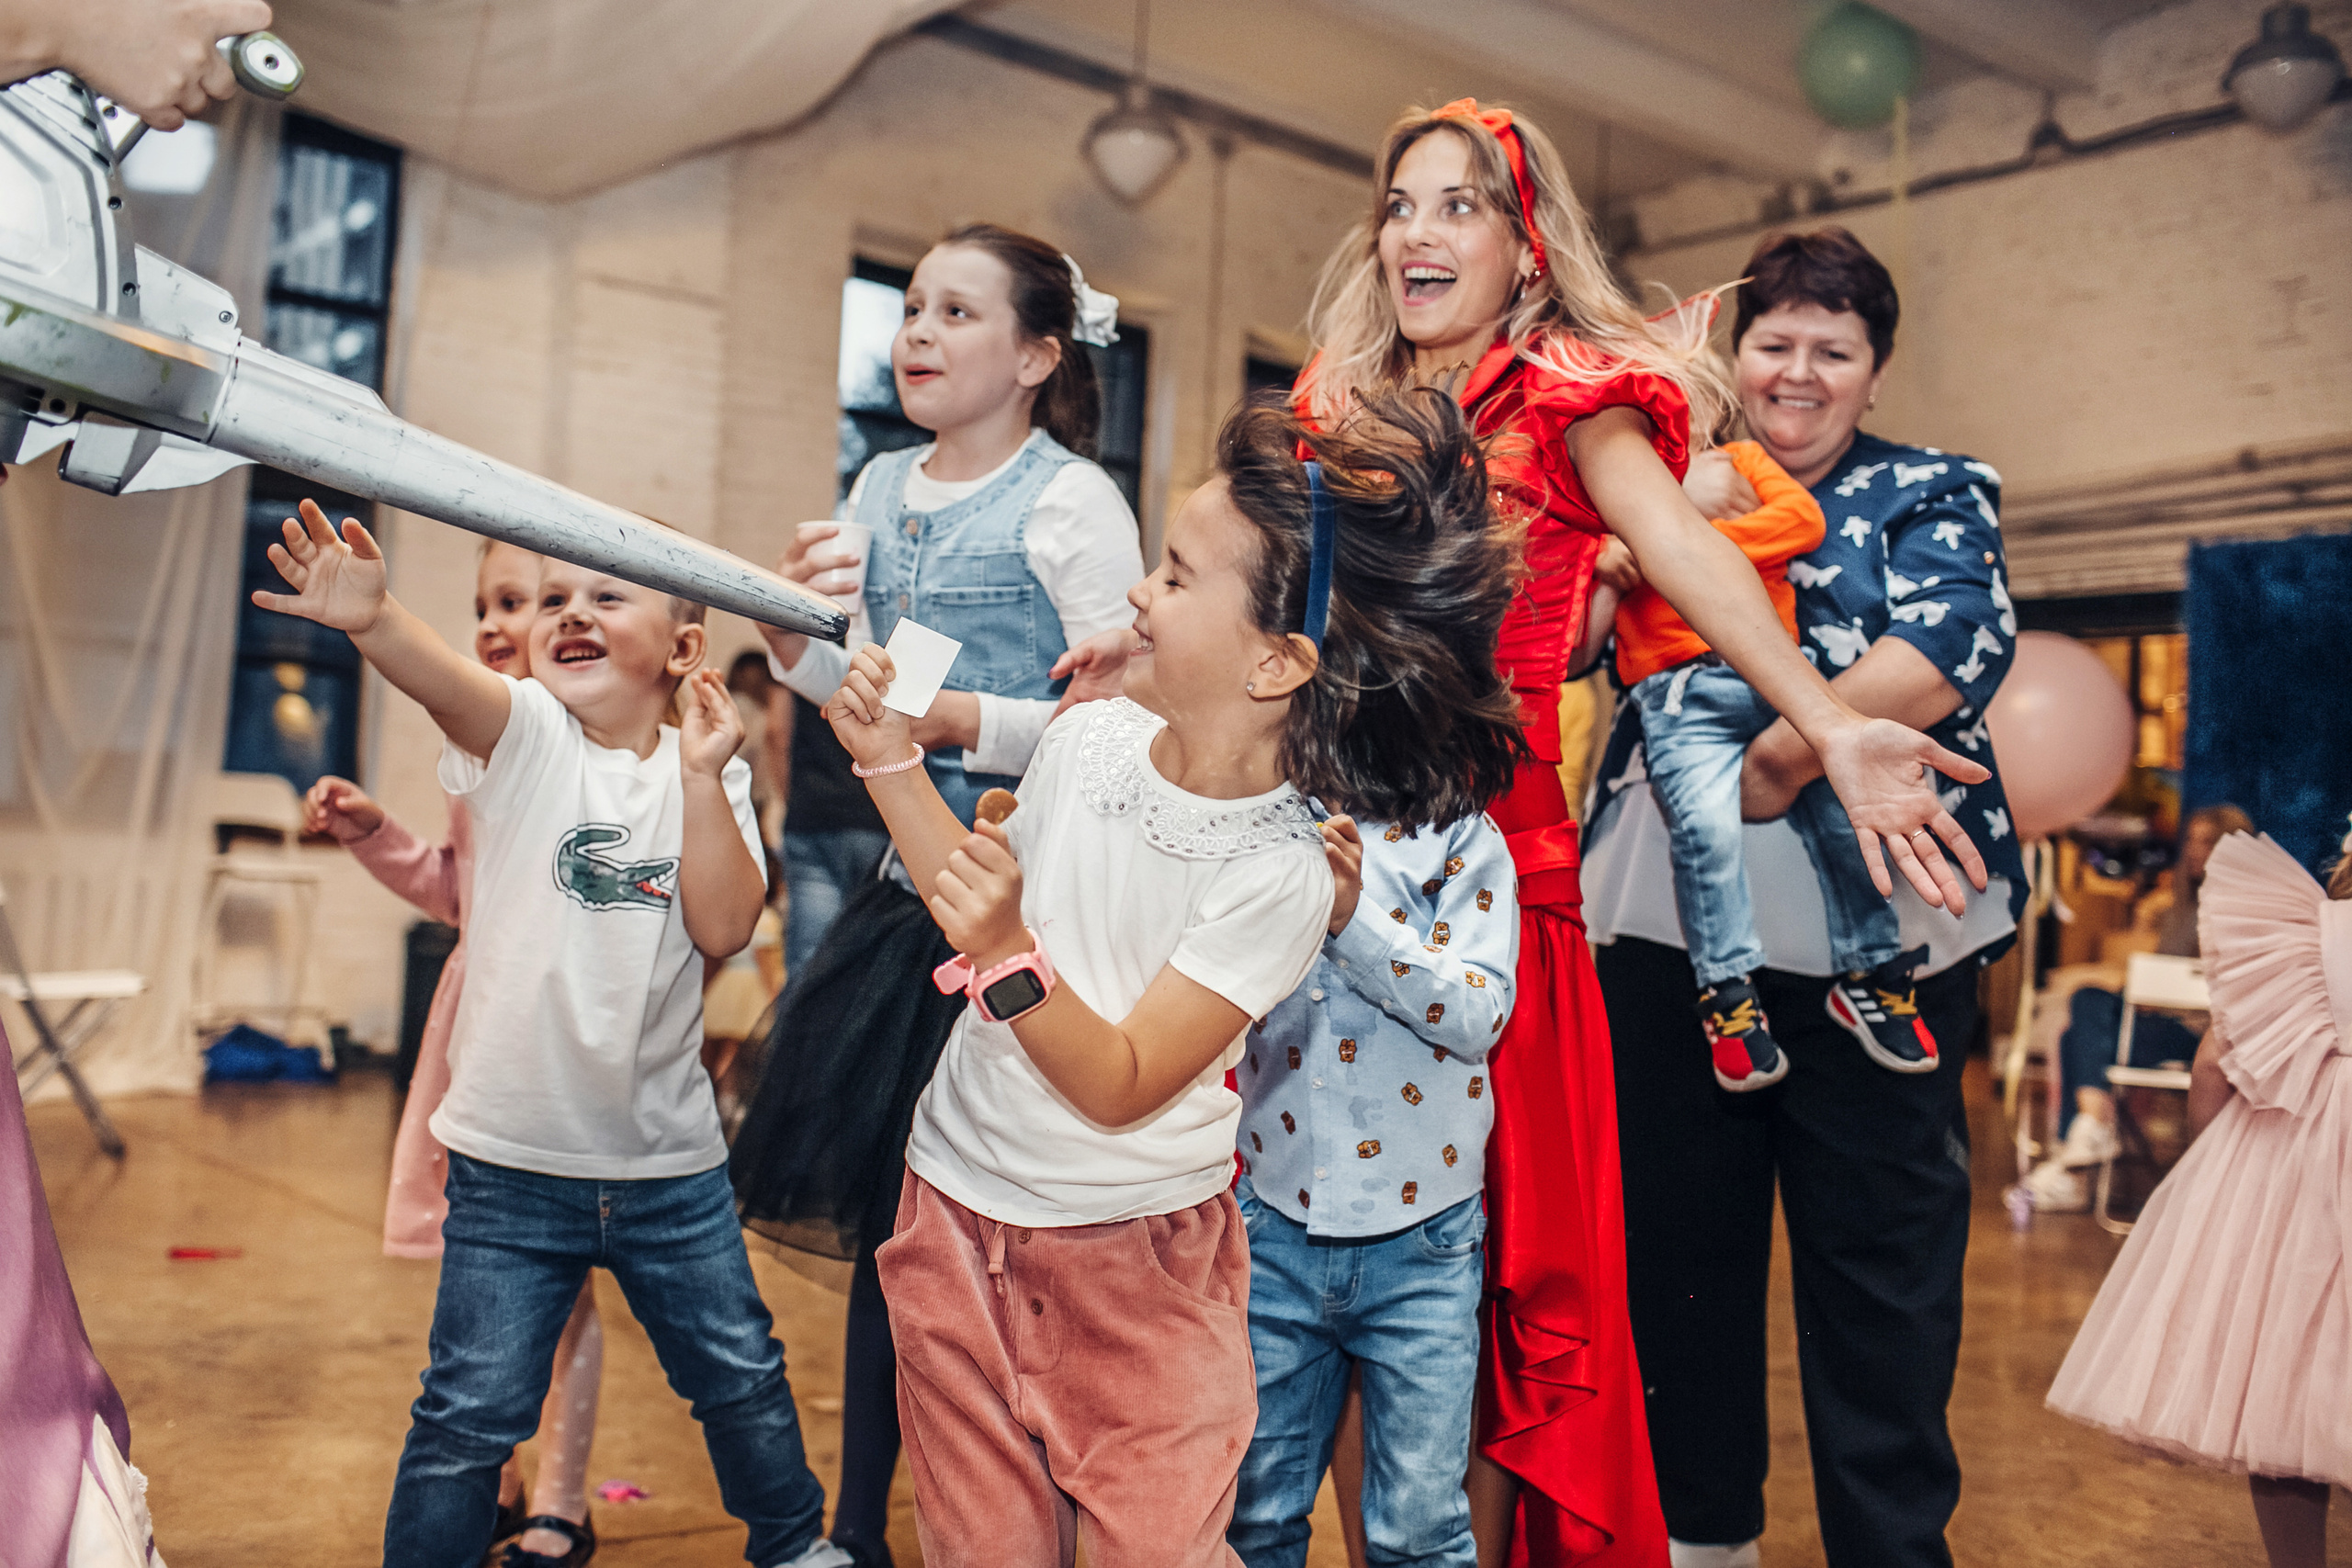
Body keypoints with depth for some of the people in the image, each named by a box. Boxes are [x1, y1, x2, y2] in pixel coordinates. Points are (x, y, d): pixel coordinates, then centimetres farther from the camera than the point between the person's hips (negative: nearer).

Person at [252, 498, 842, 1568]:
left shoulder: (709, 773, 0)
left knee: (742, 1382, 18)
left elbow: (725, 926, -13)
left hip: (672, 1160, 2)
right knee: (468, 1418, 5)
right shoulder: (523, 736, -6)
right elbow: (443, 681, -30)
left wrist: (701, 773, -18)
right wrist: (371, 617, -50)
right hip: (512, 1163, -2)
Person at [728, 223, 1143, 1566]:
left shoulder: (1070, 501, -8)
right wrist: (794, 630, -1)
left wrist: (963, 724, -22)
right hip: (896, 888, 7)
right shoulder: (881, 490, 13)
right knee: (879, 1213, 14)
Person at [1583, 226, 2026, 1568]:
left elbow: (1958, 646, -13)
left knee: (1880, 1258, 4)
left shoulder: (1933, 493, 7)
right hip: (1668, 931, 3)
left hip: (1868, 938, -3)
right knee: (1680, 1242, 13)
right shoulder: (1680, 488, 15)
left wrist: (1785, 752, -20)